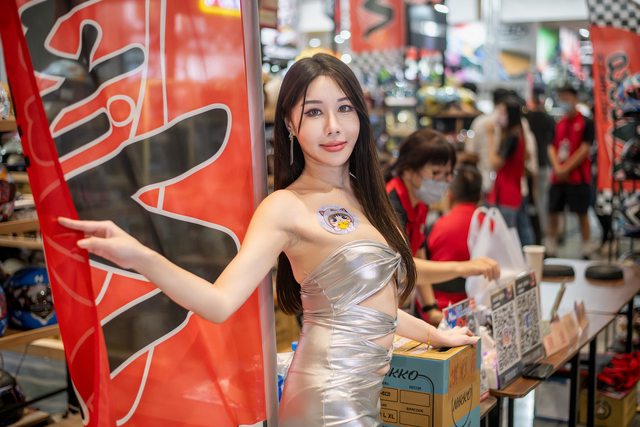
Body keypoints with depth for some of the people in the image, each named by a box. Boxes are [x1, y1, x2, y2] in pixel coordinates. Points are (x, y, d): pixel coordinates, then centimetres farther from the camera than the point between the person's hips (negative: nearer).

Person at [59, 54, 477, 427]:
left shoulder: (362, 194, 8)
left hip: (369, 388, 7)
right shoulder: (287, 207, -13)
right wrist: (140, 258, -41)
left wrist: (436, 334, 28)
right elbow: (221, 302, -26)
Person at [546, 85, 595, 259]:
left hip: (578, 177, -5)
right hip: (557, 177, 5)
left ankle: (586, 253, 8)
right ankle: (550, 251, 15)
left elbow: (584, 150, -10)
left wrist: (566, 168, -14)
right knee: (553, 212, 6)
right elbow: (552, 148, 8)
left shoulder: (586, 123, -3)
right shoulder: (558, 124, 13)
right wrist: (557, 168, -9)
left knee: (582, 214, 0)